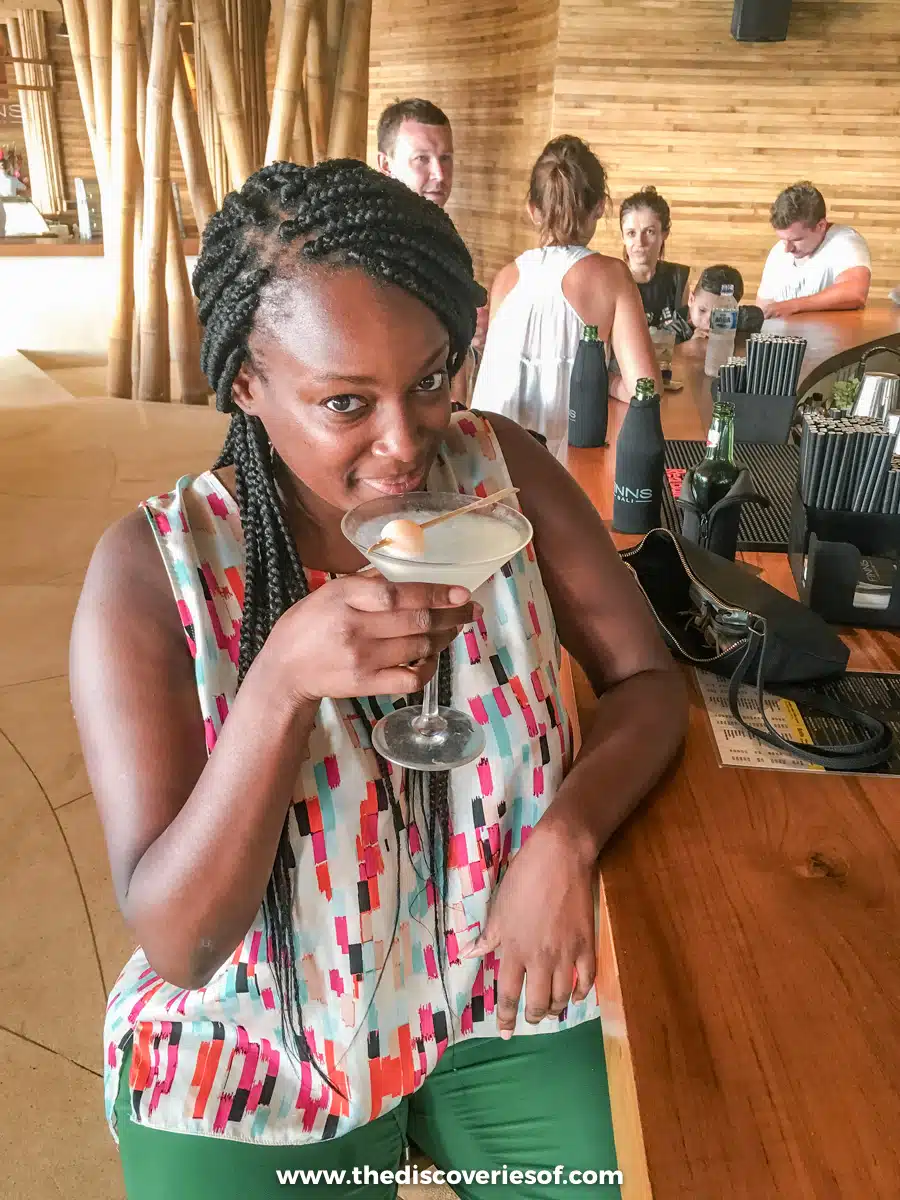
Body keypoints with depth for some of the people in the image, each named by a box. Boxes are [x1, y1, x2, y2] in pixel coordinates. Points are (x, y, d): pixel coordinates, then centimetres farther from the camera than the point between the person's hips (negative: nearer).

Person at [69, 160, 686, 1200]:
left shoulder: (499, 472, -11)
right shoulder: (152, 569, -19)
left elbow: (648, 680, -5)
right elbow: (176, 944, -20)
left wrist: (567, 834, -24)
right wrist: (281, 683, -36)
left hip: (507, 990, 2)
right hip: (257, 1048, -1)